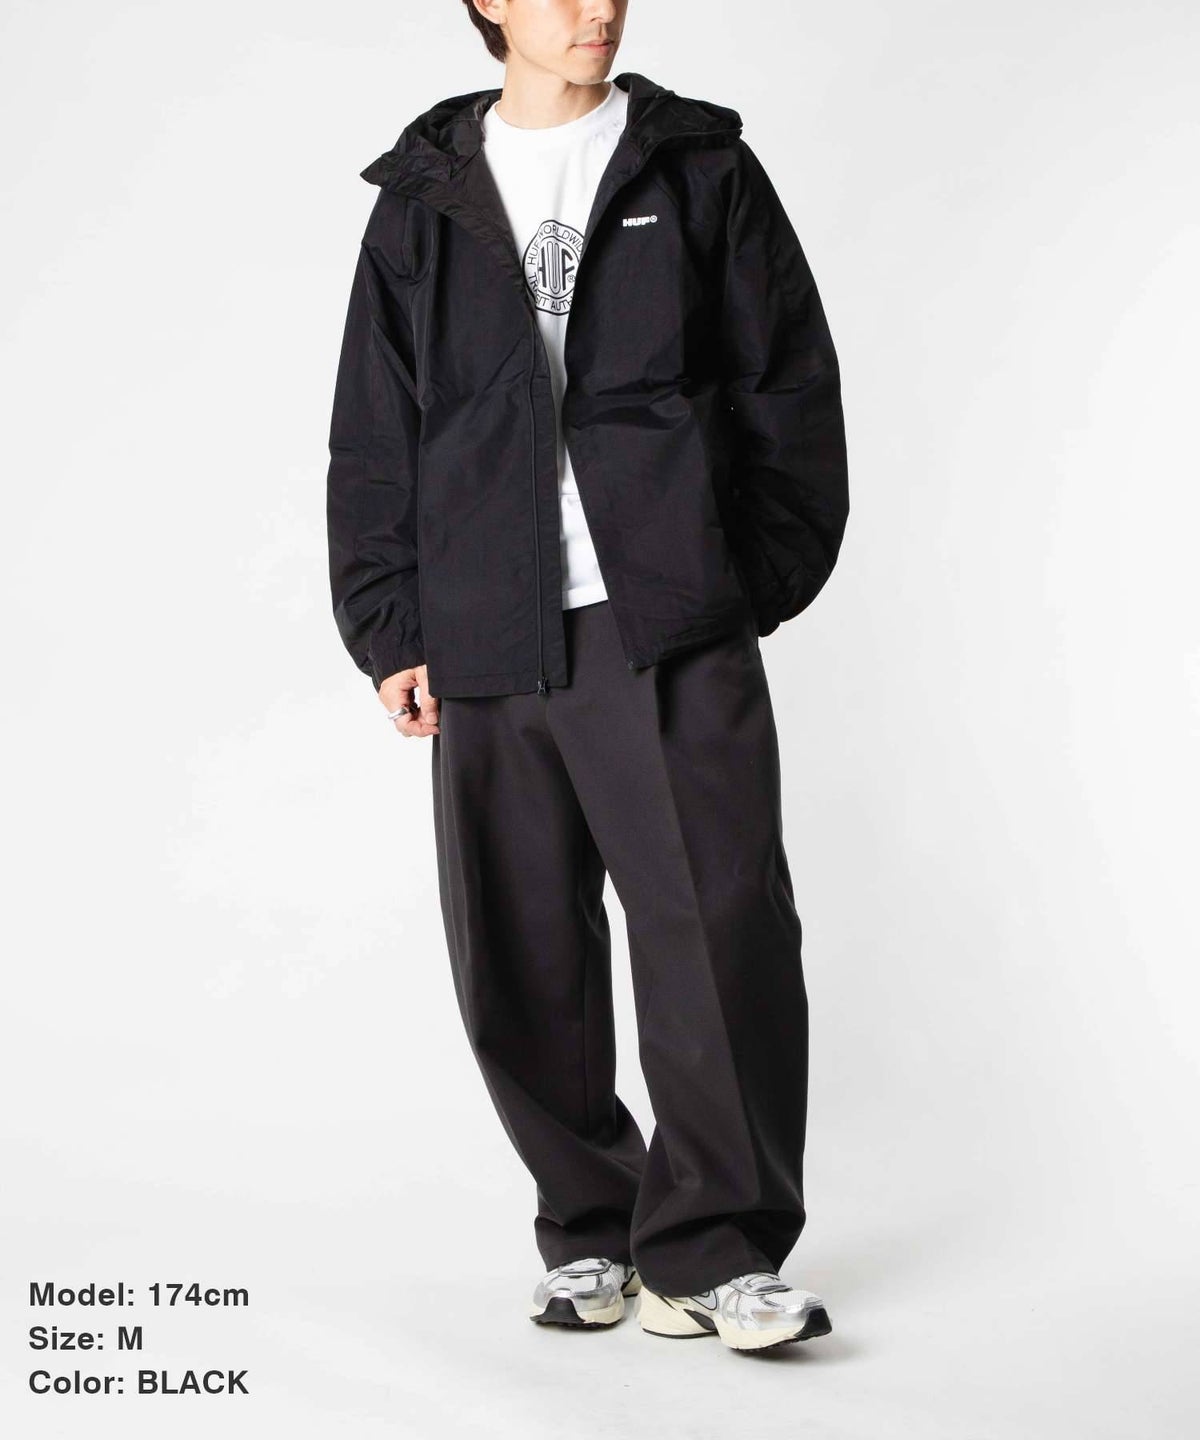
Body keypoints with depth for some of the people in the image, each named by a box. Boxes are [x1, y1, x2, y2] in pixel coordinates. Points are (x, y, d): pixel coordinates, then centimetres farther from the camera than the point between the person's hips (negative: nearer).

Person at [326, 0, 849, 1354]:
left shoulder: (702, 170, 11)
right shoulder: (422, 201, 14)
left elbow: (794, 387, 9)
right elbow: (371, 438, 14)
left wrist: (756, 579, 2)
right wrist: (389, 631, 7)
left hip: (671, 631, -2)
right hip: (488, 646, 2)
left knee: (722, 926, -11)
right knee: (518, 964, 5)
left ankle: (713, 1253, 0)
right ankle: (590, 1233, 21)